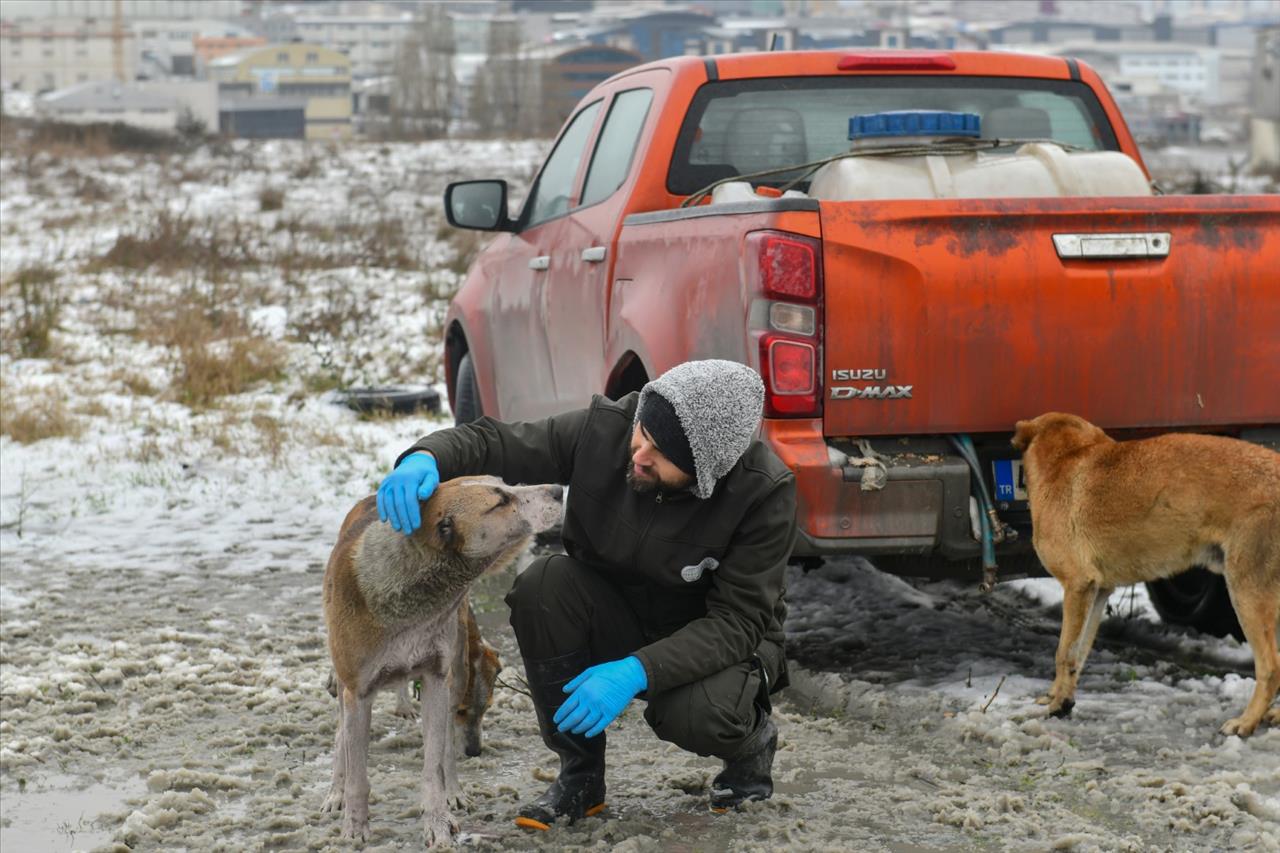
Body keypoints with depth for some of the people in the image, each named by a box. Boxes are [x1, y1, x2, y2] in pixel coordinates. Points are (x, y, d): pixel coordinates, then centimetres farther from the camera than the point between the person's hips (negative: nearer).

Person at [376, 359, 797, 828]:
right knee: (542, 583, -29)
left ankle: (750, 740, 4)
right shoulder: (603, 429, -21)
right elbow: (493, 441, -14)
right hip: (615, 617, 4)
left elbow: (738, 621, -26)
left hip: (716, 643, -3)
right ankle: (579, 773, -10)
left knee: (698, 716, -37)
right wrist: (425, 458, -38)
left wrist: (636, 673, -40)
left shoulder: (764, 491, -28)